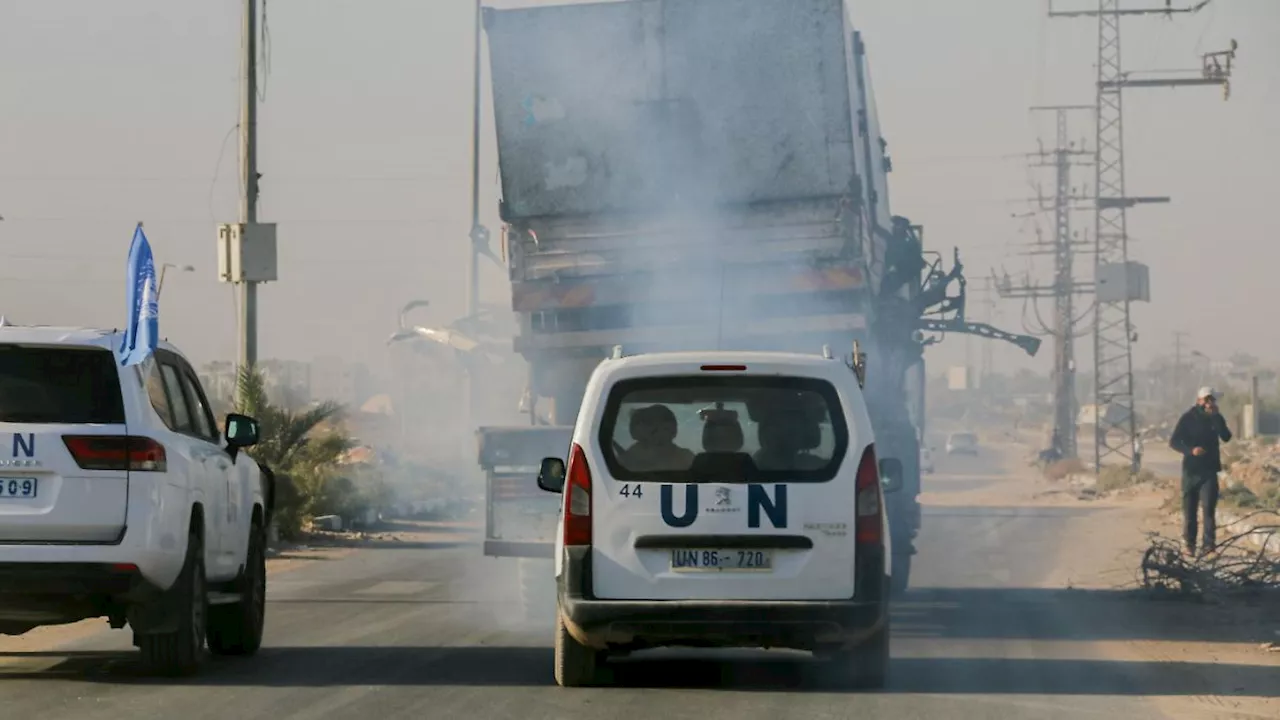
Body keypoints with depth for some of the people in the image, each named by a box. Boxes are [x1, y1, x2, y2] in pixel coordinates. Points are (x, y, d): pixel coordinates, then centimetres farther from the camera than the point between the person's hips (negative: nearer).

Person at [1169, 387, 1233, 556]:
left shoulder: (1216, 418, 4)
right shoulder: (1188, 418, -2)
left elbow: (1226, 437, -12)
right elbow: (1173, 441, -7)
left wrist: (1216, 416, -19)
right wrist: (1191, 450, -23)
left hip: (1210, 469, 1)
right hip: (1191, 469, 0)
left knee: (1209, 506, -10)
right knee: (1189, 508, 3)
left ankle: (1209, 543, -9)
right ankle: (1189, 544, 11)